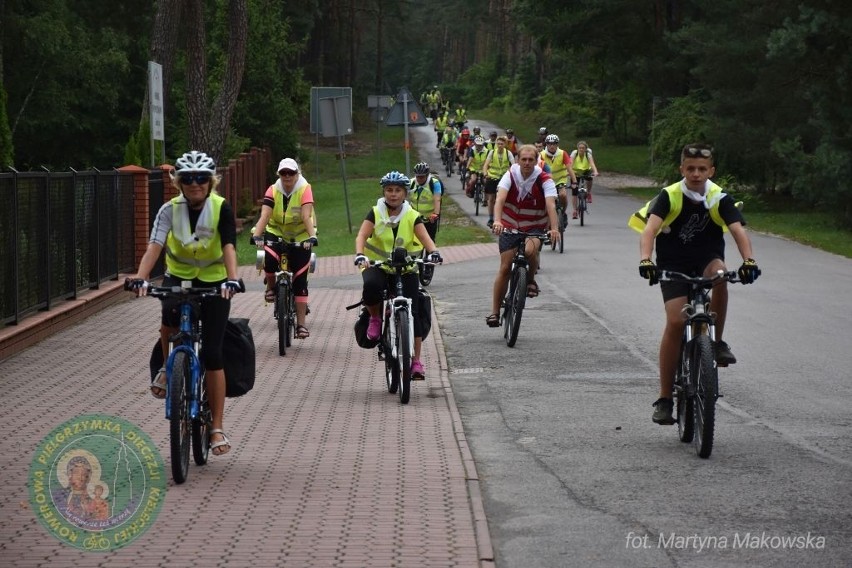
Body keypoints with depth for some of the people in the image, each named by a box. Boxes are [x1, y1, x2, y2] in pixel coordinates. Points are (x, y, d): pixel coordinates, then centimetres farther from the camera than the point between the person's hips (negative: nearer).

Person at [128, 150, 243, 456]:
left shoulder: (221, 208, -17)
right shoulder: (171, 209, -13)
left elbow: (229, 247, -28)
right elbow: (154, 246, -25)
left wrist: (232, 279, -47)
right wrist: (140, 278, -42)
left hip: (214, 280, -1)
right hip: (179, 276, 1)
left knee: (212, 354, -6)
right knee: (170, 317, -32)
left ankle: (217, 428, 3)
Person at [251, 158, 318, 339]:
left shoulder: (305, 189, -16)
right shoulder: (273, 190, -12)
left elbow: (306, 216, -28)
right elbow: (264, 216, -23)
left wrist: (312, 236, -43)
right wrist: (256, 236, -39)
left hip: (300, 237, -1)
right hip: (276, 233, 1)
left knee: (300, 281, -3)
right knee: (269, 261, -30)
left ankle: (301, 324, 1)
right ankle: (271, 287, 3)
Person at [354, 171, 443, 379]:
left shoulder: (412, 216, -2)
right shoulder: (375, 214, -3)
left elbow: (425, 237, -16)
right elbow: (361, 236, -16)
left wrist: (433, 252, -39)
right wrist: (360, 255, -37)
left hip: (405, 269, 1)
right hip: (377, 266, -1)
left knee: (412, 311, -10)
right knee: (371, 285, -36)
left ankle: (416, 361, -3)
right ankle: (374, 318, -5)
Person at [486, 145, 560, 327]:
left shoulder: (544, 180, -15)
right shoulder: (510, 175, -11)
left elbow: (551, 205, -28)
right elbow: (500, 199, -26)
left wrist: (554, 228, -45)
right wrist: (497, 221, -45)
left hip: (535, 228, -1)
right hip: (510, 226, 1)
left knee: (530, 250, -34)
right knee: (505, 268, -4)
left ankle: (531, 280, -3)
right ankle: (495, 312, 3)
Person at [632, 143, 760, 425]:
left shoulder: (719, 198, -10)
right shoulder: (669, 196, -14)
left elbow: (738, 231, -21)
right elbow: (650, 229, -28)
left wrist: (748, 260, -41)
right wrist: (645, 260, -47)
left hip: (707, 261, 1)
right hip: (673, 266, -1)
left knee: (719, 274, -35)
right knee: (675, 322, -17)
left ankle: (717, 342, -15)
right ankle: (664, 398, -9)